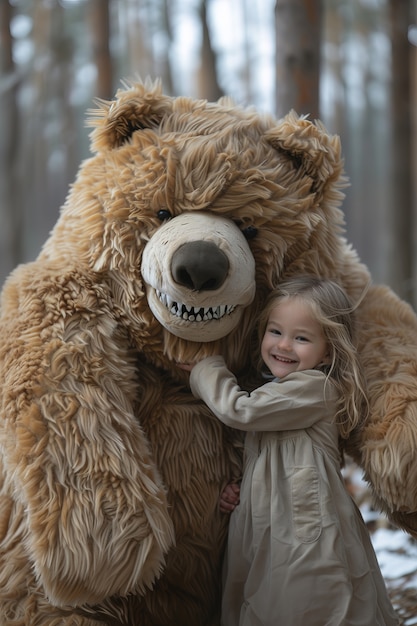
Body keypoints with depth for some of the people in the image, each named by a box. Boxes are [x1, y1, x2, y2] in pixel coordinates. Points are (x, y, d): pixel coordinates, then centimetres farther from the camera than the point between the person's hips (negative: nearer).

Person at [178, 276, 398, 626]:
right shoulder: (274, 392, 17)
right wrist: (239, 491, 7)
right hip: (266, 536, 9)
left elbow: (238, 410, -17)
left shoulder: (316, 387, -13)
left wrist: (205, 371, 0)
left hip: (307, 541, -9)